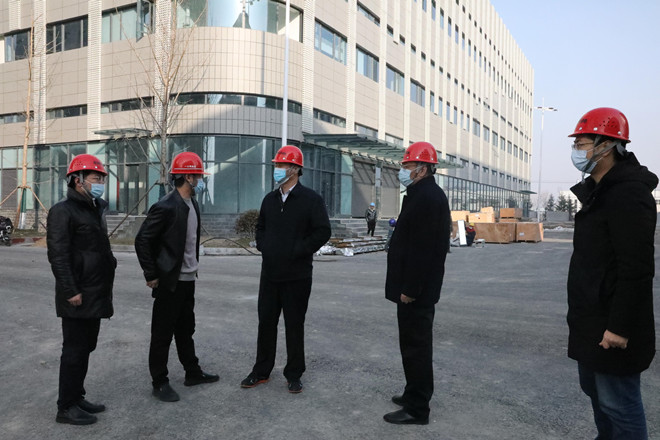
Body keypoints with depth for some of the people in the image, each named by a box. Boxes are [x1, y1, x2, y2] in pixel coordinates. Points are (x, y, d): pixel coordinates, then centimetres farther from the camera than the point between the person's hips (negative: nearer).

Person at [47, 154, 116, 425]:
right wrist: (70, 291, -21)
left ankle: (77, 397, 28)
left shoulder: (96, 209, 16)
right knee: (74, 350, 0)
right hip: (77, 297, -9)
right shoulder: (63, 211, -12)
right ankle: (66, 408, 12)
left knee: (86, 348, 16)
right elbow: (57, 255, -19)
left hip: (95, 295, 9)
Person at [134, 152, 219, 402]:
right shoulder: (165, 207, -19)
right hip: (169, 281, -9)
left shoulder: (192, 204, 8)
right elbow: (142, 241, -17)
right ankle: (159, 382, 18)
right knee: (163, 334, 5)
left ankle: (193, 373, 33)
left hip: (188, 279, 9)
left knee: (185, 329, 20)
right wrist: (151, 275, -14)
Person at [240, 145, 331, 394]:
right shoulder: (270, 199, 10)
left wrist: (297, 251, -15)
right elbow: (260, 227, 23)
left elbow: (322, 231, -13)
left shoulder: (310, 199, -8)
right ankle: (261, 371, 27)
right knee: (266, 322, 12)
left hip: (297, 276, -5)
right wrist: (263, 247, 5)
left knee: (294, 326, 7)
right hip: (269, 273, 5)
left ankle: (294, 374, 22)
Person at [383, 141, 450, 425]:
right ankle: (416, 394, 34)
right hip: (418, 288, 11)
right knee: (416, 344, 20)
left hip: (416, 290, -11)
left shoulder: (426, 198, -18)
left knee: (415, 346, -2)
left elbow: (421, 250, -24)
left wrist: (409, 289, -22)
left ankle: (417, 409, 9)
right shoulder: (426, 195, 16)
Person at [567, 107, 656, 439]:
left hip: (612, 325, -10)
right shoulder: (597, 190, 13)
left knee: (618, 404, 2)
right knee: (594, 390, 22)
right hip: (591, 319, 10)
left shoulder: (628, 193, -19)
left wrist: (620, 326, -23)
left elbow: (636, 268, -24)